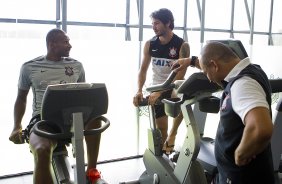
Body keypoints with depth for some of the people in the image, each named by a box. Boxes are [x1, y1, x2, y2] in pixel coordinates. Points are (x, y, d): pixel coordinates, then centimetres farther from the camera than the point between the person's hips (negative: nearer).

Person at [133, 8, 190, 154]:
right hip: (156, 89, 3)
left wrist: (160, 92, -31)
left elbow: (179, 75, -22)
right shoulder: (150, 44, -5)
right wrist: (139, 91, -19)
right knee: (160, 128, 4)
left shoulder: (182, 45, -15)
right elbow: (143, 69, -2)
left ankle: (173, 133, -7)